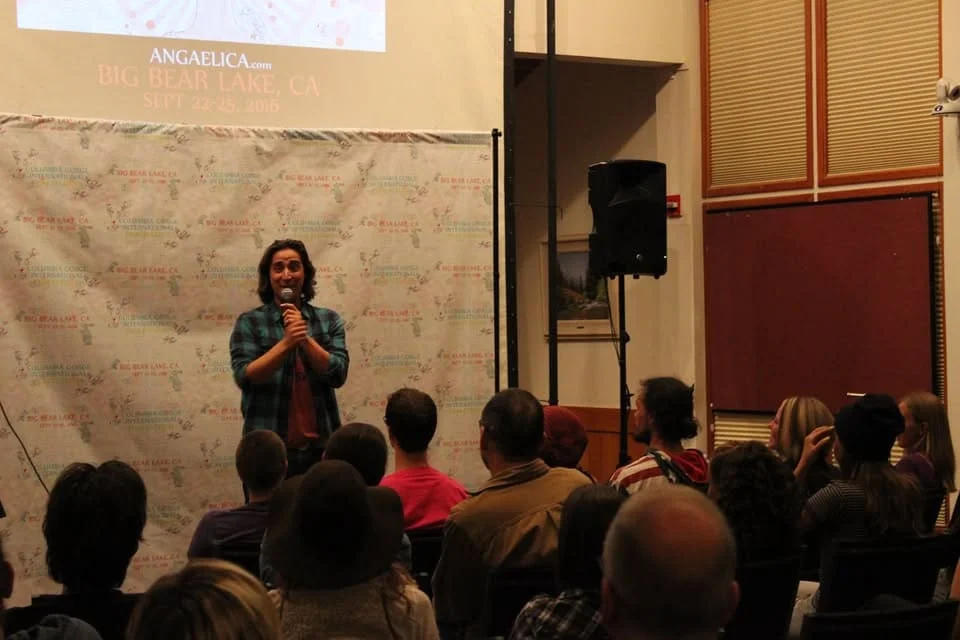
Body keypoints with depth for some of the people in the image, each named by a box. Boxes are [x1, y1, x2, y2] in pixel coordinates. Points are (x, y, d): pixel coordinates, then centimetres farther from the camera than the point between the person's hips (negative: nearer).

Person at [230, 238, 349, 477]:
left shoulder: (329, 320, 8)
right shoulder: (249, 323, 2)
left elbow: (338, 375, -1)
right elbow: (244, 377, -9)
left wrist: (305, 338, -13)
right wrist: (286, 342, -20)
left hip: (319, 447, 2)